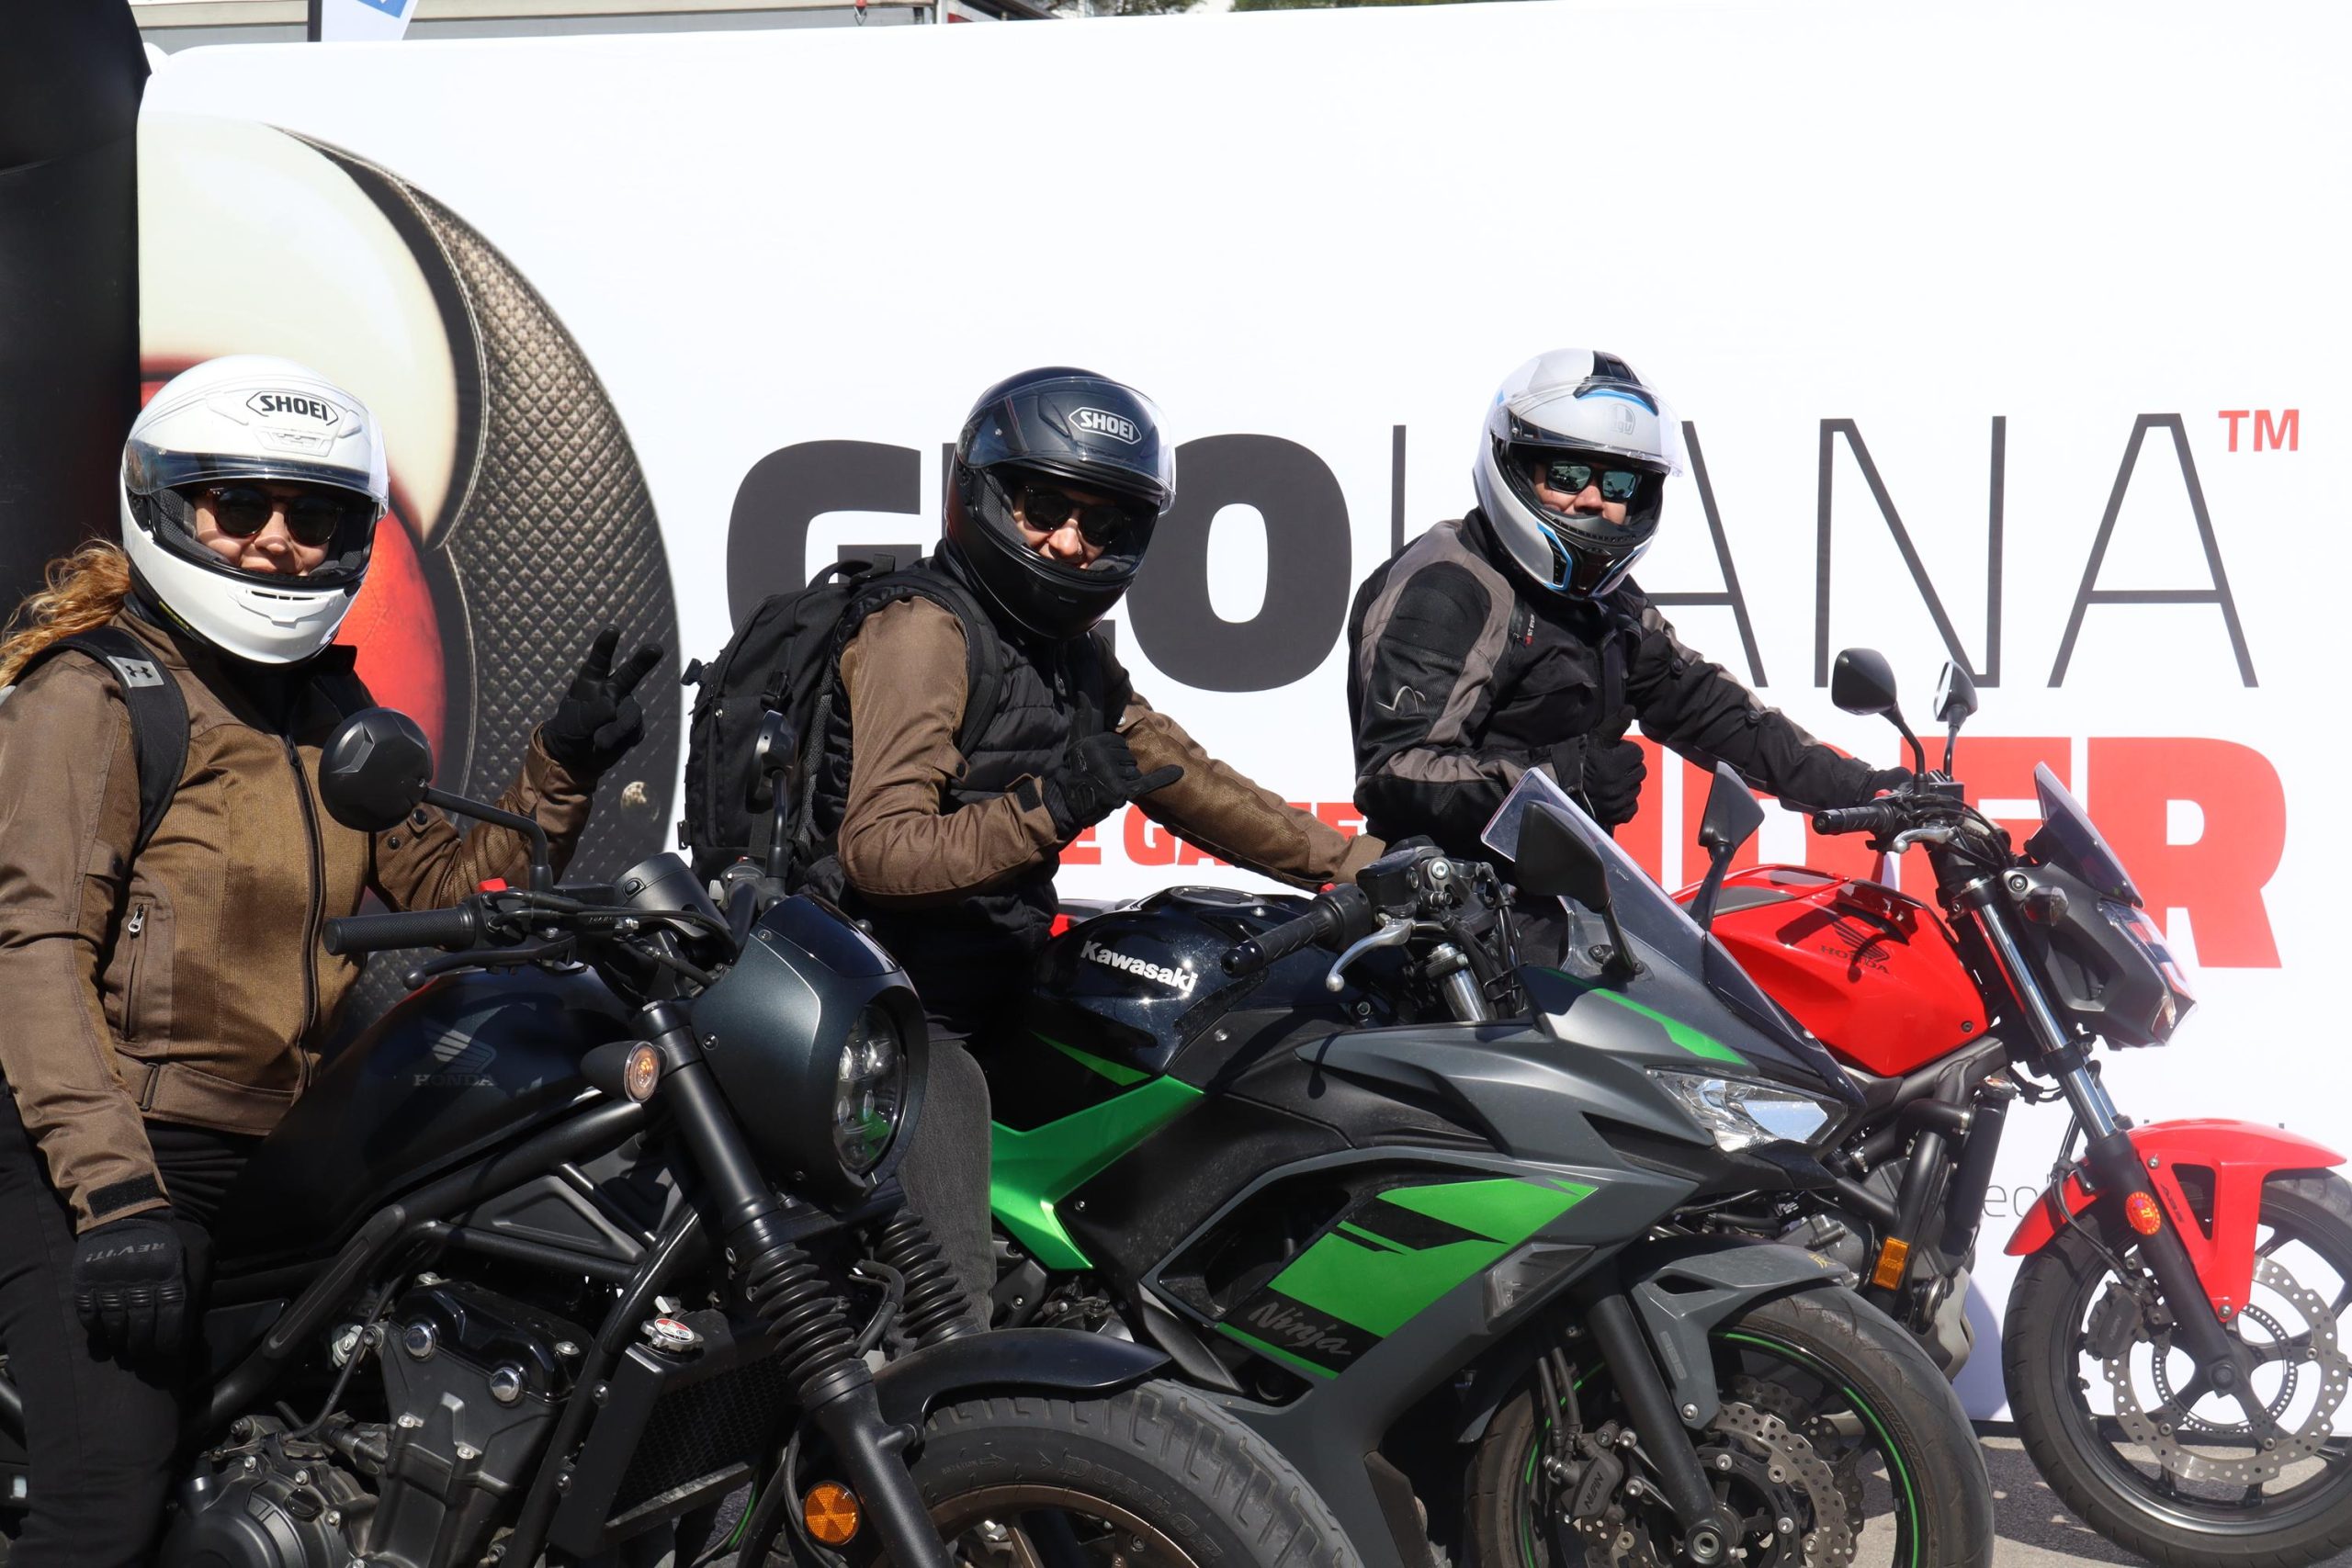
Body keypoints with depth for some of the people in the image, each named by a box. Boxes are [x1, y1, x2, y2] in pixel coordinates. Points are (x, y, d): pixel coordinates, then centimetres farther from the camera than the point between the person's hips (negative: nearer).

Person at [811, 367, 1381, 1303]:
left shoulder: (1073, 655, 15)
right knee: (954, 1306, -19)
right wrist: (1046, 808, -36)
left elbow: (1182, 778, 19)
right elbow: (877, 849, -23)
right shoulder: (921, 627, -13)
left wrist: (1363, 868, 13)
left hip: (1003, 992, 10)